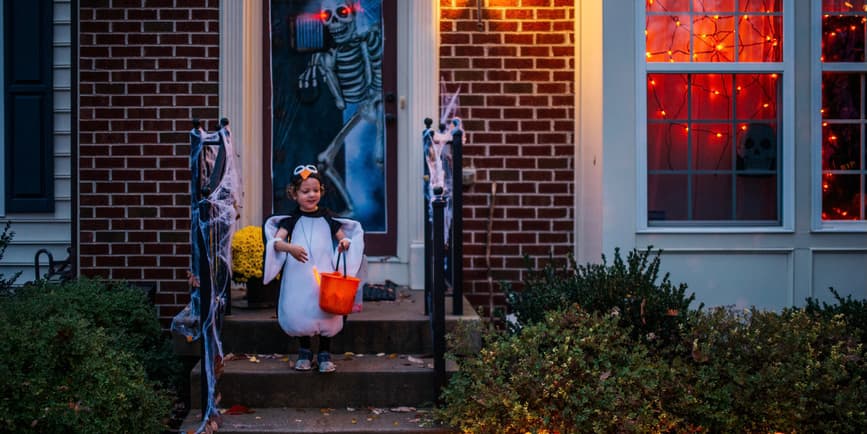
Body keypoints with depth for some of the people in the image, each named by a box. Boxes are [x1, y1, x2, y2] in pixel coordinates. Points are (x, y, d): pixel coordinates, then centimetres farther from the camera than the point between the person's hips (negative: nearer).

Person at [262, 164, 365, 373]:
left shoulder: (328, 218, 8)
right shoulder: (291, 219, 5)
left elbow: (342, 237, 10)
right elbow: (276, 241, -5)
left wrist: (345, 243, -14)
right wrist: (290, 248, -26)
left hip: (325, 273, 0)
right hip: (298, 275, 0)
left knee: (326, 312, -9)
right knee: (299, 312, -3)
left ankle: (324, 355, 7)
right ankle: (304, 352, 18)